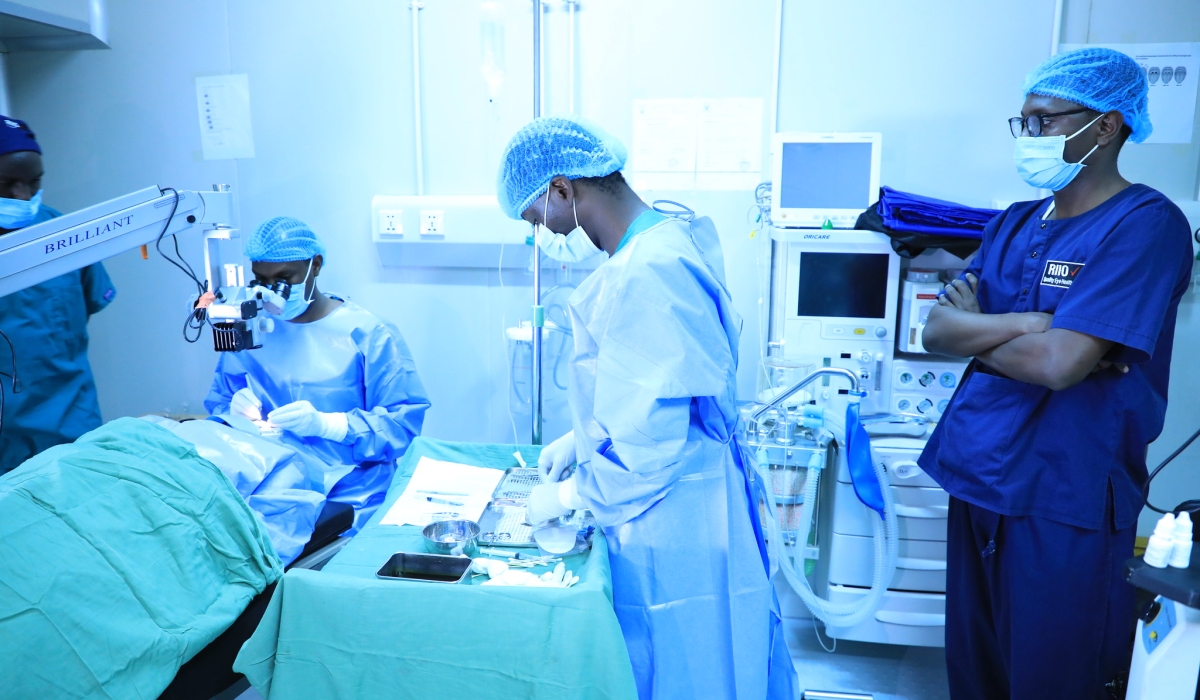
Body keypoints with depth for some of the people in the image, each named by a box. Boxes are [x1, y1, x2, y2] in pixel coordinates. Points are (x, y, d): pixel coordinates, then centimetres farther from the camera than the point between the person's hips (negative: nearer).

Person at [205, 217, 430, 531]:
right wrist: (236, 414, -5)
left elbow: (405, 420, -8)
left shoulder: (368, 334, -2)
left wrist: (325, 424, -20)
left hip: (345, 497, -4)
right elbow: (217, 406, 19)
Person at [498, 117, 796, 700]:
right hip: (687, 506, 9)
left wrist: (568, 494, -10)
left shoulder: (648, 274, -26)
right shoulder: (664, 239, 5)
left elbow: (650, 442, -24)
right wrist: (580, 436, 12)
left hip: (672, 526, -9)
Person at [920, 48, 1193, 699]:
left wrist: (975, 330, -5)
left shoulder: (1145, 224, -11)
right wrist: (1032, 323, -15)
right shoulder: (1014, 223, 10)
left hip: (1065, 503, -7)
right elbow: (936, 331, 0)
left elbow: (1058, 364, -23)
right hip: (978, 479, 7)